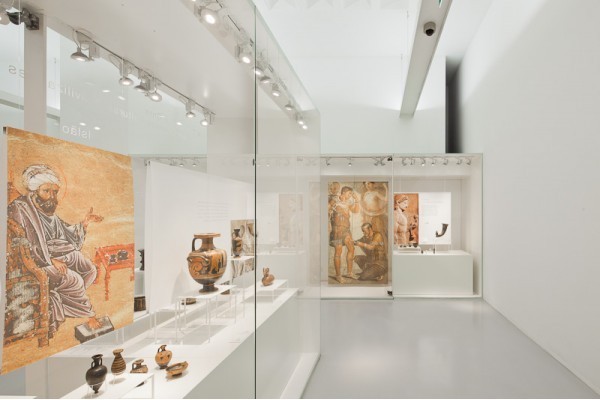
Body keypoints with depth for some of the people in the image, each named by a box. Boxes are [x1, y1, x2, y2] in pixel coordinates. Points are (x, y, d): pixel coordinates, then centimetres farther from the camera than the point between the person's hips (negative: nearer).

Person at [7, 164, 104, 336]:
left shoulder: (49, 209, 12)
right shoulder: (19, 209, -12)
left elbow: (68, 235, 20)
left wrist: (84, 223, 4)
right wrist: (50, 260, -23)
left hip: (63, 253, 9)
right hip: (39, 259, -8)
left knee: (90, 270, -3)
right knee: (74, 280, -20)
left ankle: (57, 305, -1)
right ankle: (88, 315, 3)